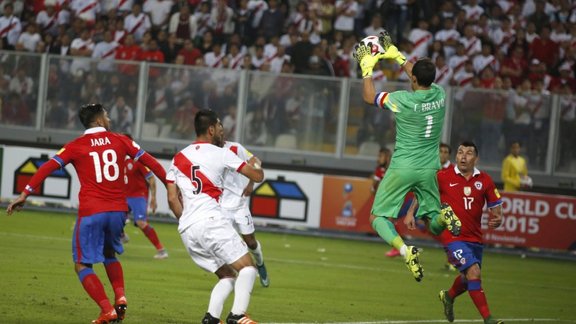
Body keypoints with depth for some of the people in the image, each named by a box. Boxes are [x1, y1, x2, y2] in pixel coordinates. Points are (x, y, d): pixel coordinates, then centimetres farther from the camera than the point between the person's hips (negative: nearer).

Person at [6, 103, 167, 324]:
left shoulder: (76, 146, 3)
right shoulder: (120, 141, 7)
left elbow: (48, 168, -4)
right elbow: (148, 161, 9)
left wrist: (24, 194, -3)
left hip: (90, 212, -3)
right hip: (118, 210, 3)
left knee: (82, 265, 7)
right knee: (110, 254, 28)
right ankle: (120, 297, 5)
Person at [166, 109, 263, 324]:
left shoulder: (178, 159, 18)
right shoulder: (220, 154, 3)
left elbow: (172, 199, 13)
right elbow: (257, 176, 7)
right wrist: (256, 164, 29)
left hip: (186, 231, 6)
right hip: (211, 221, -6)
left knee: (227, 276, 15)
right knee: (247, 266, -3)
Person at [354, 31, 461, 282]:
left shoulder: (402, 100, -16)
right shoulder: (439, 94, -3)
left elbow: (369, 96, 2)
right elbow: (422, 78, 21)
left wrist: (367, 66, 13)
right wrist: (396, 56, 30)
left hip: (402, 168, -4)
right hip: (429, 169, 4)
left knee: (378, 218, 6)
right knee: (435, 225, 15)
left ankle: (405, 250, -22)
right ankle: (445, 215, -23)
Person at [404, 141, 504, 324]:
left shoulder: (485, 181, 1)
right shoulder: (443, 177, -6)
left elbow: (496, 207, 8)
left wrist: (496, 220, -13)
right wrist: (411, 214, -2)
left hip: (475, 238, 5)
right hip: (453, 236, -5)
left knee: (468, 279, 19)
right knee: (473, 272, -20)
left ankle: (449, 297, 52)